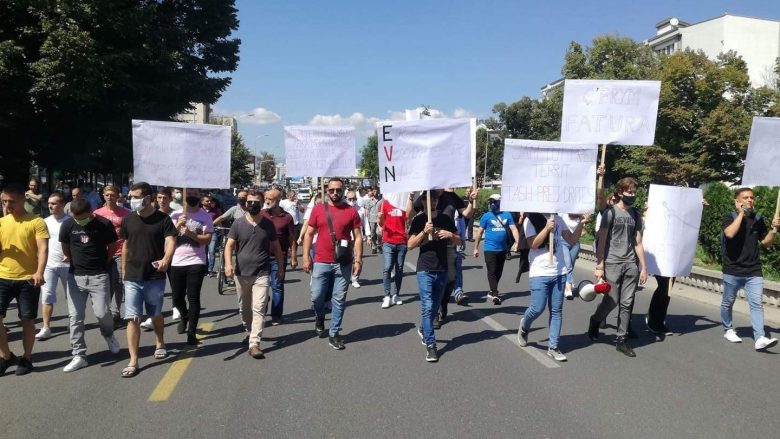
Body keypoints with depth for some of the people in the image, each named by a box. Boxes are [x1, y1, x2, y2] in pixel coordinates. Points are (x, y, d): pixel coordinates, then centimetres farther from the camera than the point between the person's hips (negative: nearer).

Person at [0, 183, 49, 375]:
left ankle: (26, 358, 20)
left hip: (28, 279, -4)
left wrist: (39, 272, -26)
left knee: (27, 319, 5)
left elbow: (43, 249, -12)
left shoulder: (36, 221, -5)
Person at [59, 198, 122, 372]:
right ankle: (79, 356, 11)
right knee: (75, 317, 2)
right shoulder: (68, 226, -2)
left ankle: (109, 335, 27)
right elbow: (65, 249, 13)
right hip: (76, 276, 3)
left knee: (102, 312, -7)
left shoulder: (104, 224, -9)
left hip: (99, 275, -3)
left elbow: (112, 247, 4)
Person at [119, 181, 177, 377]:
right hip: (132, 278, 2)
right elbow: (126, 245, 14)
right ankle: (133, 361, 0)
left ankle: (160, 343, 42)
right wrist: (124, 270, 15)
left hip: (155, 277, -2)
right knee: (132, 318, -4)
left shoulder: (163, 219, -7)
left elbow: (171, 242, -17)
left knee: (156, 315, 16)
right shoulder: (128, 219, 4)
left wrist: (166, 260, -37)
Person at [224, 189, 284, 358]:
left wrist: (280, 268, 8)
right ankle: (249, 331, 41)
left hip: (262, 274, -2)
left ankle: (254, 344, -12)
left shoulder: (268, 224, 2)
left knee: (258, 309, -11)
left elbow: (276, 247, 10)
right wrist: (228, 264, -20)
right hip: (241, 274, 2)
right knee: (244, 308, 18)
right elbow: (230, 245, -3)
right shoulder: (238, 223, 1)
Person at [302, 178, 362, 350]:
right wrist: (306, 256, -1)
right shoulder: (318, 209, 3)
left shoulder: (351, 211, 1)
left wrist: (358, 259, -5)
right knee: (317, 297, 4)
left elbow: (357, 237, 2)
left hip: (344, 264, 0)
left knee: (339, 300, 5)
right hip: (321, 262, 0)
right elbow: (309, 234, 6)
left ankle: (333, 334, 18)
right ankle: (319, 318, 37)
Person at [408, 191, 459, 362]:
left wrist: (450, 235, -8)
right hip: (425, 270, -4)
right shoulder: (418, 220, -2)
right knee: (427, 307, -9)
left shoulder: (446, 219, 7)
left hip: (442, 270, 4)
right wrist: (424, 232, -21)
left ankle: (423, 329, 39)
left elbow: (458, 241, 13)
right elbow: (410, 245, -7)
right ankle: (430, 345, -4)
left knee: (435, 306, 15)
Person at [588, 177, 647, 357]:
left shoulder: (635, 215, 13)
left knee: (627, 303, 4)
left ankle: (622, 340, 12)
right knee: (611, 301, -4)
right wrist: (599, 266, -11)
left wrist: (643, 267, 9)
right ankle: (595, 321, 25)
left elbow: (638, 243, 14)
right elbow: (602, 241, -6)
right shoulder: (610, 213, -3)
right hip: (612, 263, -5)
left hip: (631, 264, 5)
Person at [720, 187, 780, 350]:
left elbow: (766, 243, 13)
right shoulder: (730, 218, -4)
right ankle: (728, 330, 30)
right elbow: (730, 233, -26)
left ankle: (760, 338, -13)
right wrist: (742, 213, -18)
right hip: (732, 271, -3)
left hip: (754, 272, 3)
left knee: (757, 303, -8)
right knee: (728, 303, 11)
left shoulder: (758, 220, 8)